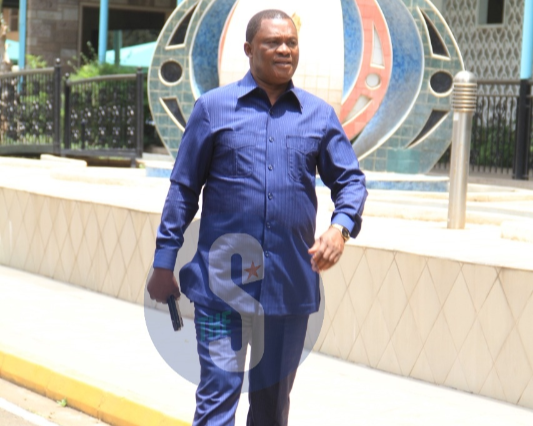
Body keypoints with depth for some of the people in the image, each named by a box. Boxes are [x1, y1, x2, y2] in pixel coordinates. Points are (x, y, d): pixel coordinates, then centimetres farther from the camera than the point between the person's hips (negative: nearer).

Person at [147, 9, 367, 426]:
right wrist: (164, 264, 1)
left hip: (291, 282, 3)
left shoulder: (320, 114, 9)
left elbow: (350, 180, 11)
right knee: (218, 391, -8)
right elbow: (183, 188, 5)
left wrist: (340, 227, -10)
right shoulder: (213, 107, 3)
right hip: (222, 280, -3)